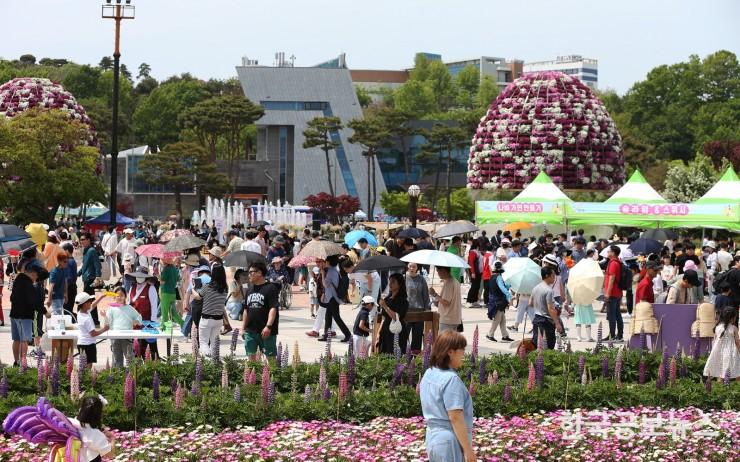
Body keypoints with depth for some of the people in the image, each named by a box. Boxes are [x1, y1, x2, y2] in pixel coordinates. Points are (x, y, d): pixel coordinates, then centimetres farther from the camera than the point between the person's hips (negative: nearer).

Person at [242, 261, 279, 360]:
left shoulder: (270, 288, -7)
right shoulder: (250, 290, 15)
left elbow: (273, 308, -15)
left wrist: (268, 326, -24)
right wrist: (243, 328, 15)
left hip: (265, 331, -7)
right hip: (250, 330, 7)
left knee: (270, 356, -2)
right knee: (251, 356, 8)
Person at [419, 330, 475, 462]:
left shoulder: (429, 374, 7)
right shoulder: (451, 379, -20)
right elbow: (455, 417, -23)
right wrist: (468, 450, -19)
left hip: (432, 437, 9)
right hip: (450, 442, -9)